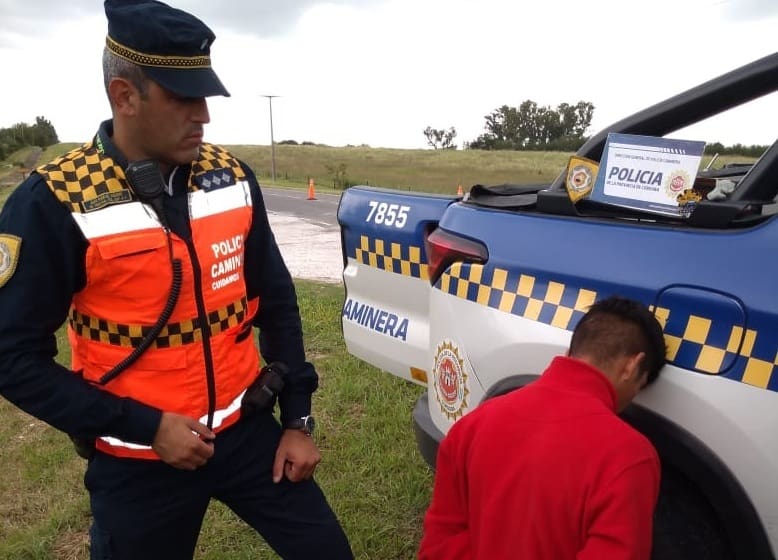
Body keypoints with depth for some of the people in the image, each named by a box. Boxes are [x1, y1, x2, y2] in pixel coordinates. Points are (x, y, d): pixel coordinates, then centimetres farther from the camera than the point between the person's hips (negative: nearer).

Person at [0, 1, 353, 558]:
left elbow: (276, 301, 4)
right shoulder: (53, 201, -15)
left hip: (247, 430, 3)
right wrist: (145, 427, -16)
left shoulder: (233, 177, -3)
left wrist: (298, 418, 3)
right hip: (137, 462, -3)